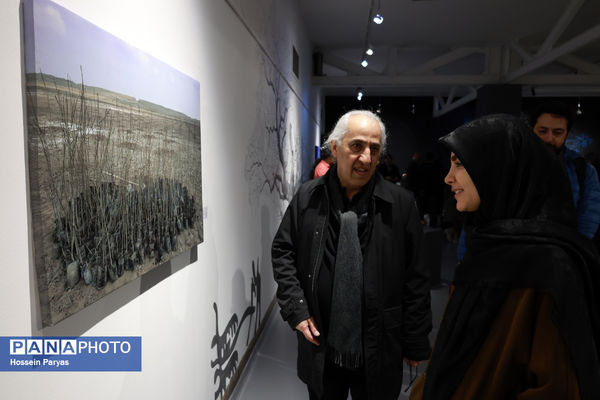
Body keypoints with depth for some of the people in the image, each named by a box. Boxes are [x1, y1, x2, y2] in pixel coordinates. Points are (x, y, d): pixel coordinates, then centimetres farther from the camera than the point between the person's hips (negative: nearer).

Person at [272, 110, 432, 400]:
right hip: (321, 345, 1)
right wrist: (296, 308, -5)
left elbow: (415, 278, -4)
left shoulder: (401, 203, -9)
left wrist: (415, 343, -1)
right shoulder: (307, 197, -5)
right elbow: (282, 251, 4)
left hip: (378, 350, -1)